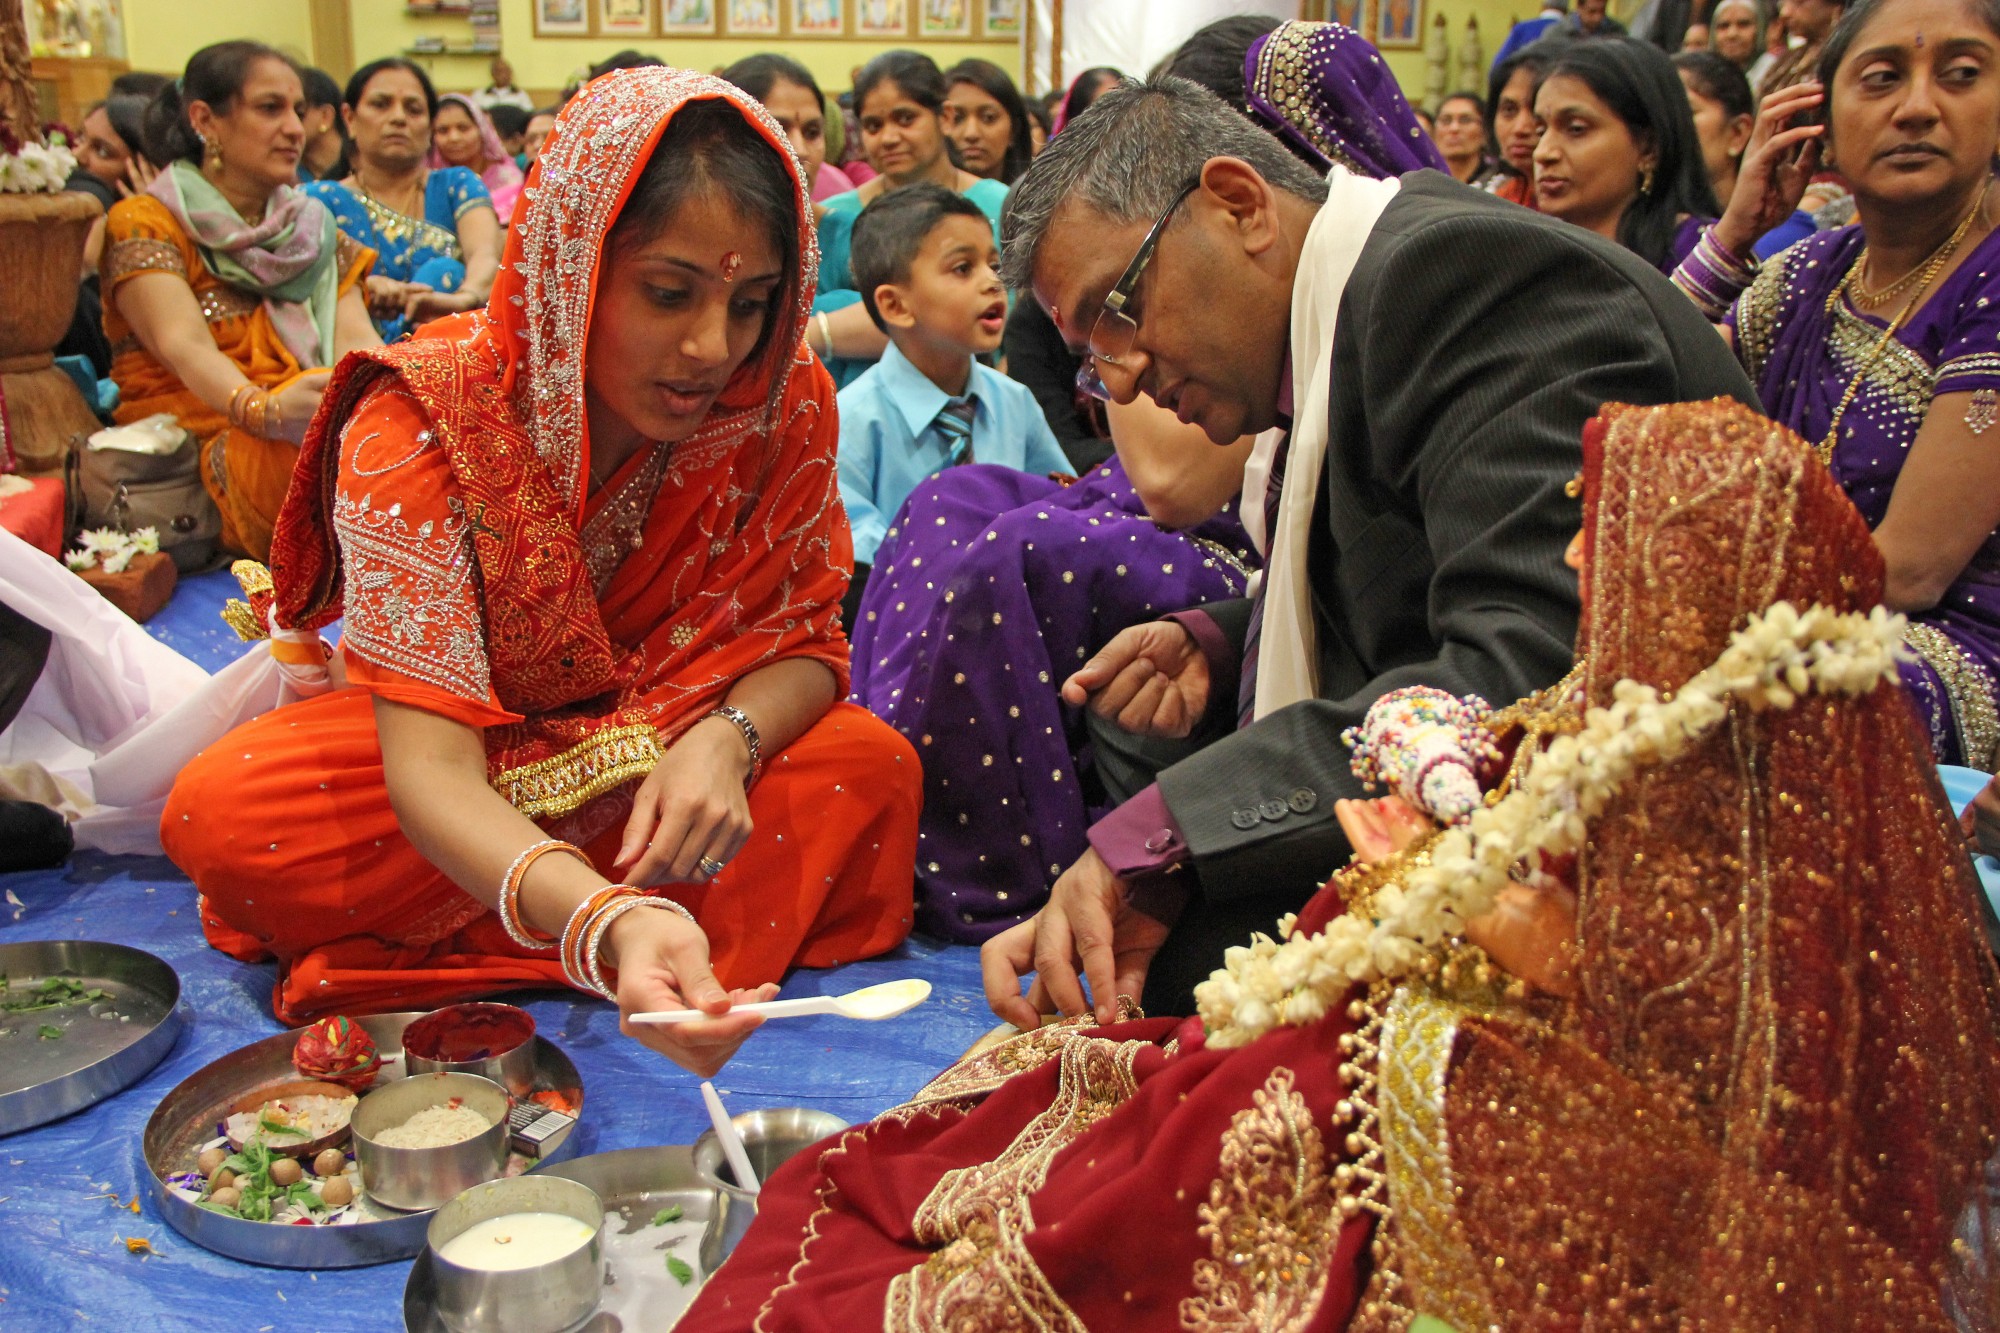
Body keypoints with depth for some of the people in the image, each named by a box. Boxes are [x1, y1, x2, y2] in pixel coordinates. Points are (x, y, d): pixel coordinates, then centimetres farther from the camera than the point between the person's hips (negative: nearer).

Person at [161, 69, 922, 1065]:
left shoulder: (787, 404, -18)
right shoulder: (419, 424, -29)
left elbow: (805, 641, -10)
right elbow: (430, 766, -37)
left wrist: (726, 739, -35)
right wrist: (609, 925, -57)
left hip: (674, 749, 2)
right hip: (476, 783, -2)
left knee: (872, 768, -27)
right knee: (218, 813, -28)